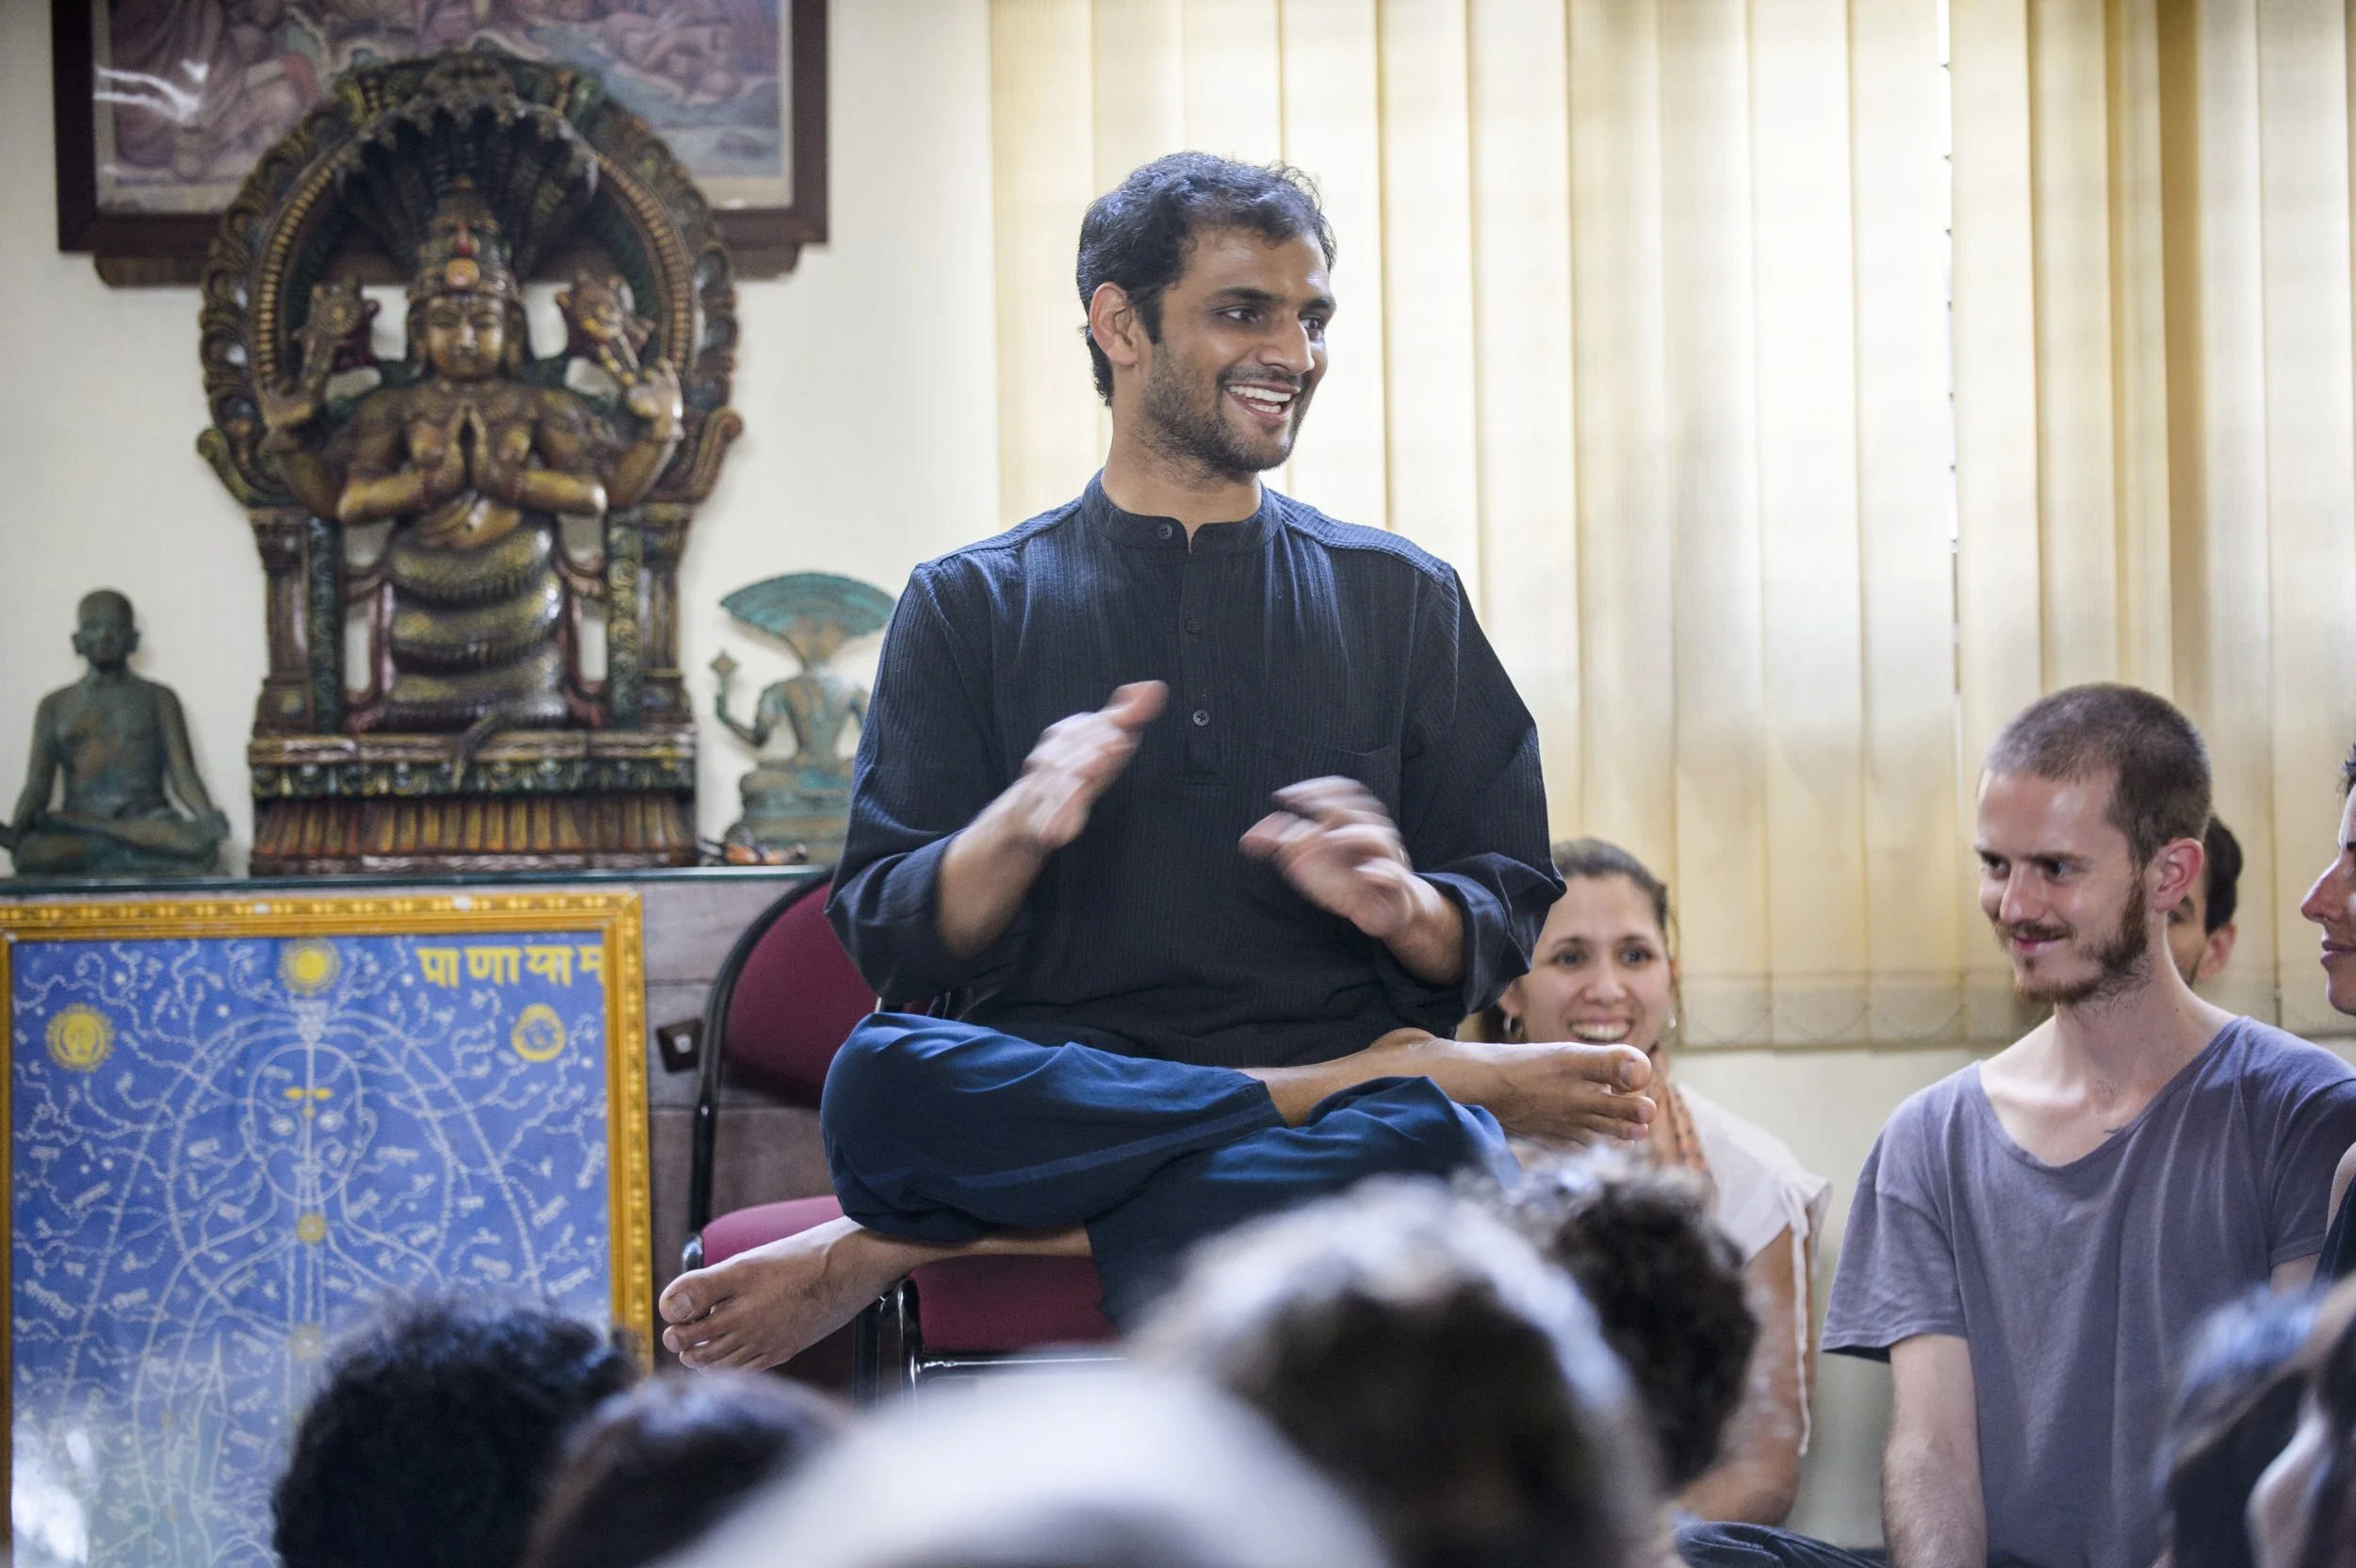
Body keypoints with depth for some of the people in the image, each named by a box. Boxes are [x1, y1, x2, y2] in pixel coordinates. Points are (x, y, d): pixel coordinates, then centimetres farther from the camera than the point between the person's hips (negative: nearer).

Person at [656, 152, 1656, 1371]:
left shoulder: (1399, 599, 19)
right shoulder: (970, 608, 15)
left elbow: (1511, 921, 14)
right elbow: (891, 944, 6)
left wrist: (1407, 906, -10)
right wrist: (1019, 828, -15)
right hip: (1044, 1108, 0)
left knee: (1432, 1149, -37)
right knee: (880, 1081, -36)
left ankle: (911, 1249, -26)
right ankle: (1376, 1081, -22)